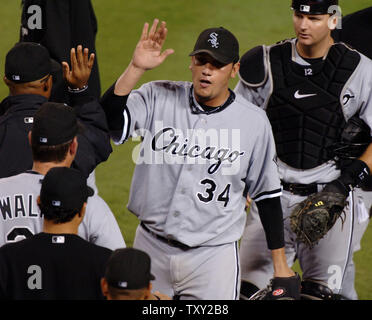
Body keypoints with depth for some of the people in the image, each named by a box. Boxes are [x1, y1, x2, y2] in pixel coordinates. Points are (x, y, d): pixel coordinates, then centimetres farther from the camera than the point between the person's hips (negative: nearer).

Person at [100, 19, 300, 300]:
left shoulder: (254, 123, -2)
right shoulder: (159, 98, -2)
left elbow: (267, 195, 5)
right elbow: (108, 122, -18)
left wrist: (281, 266, 4)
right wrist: (136, 68, -25)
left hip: (214, 255, -2)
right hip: (151, 248, 2)